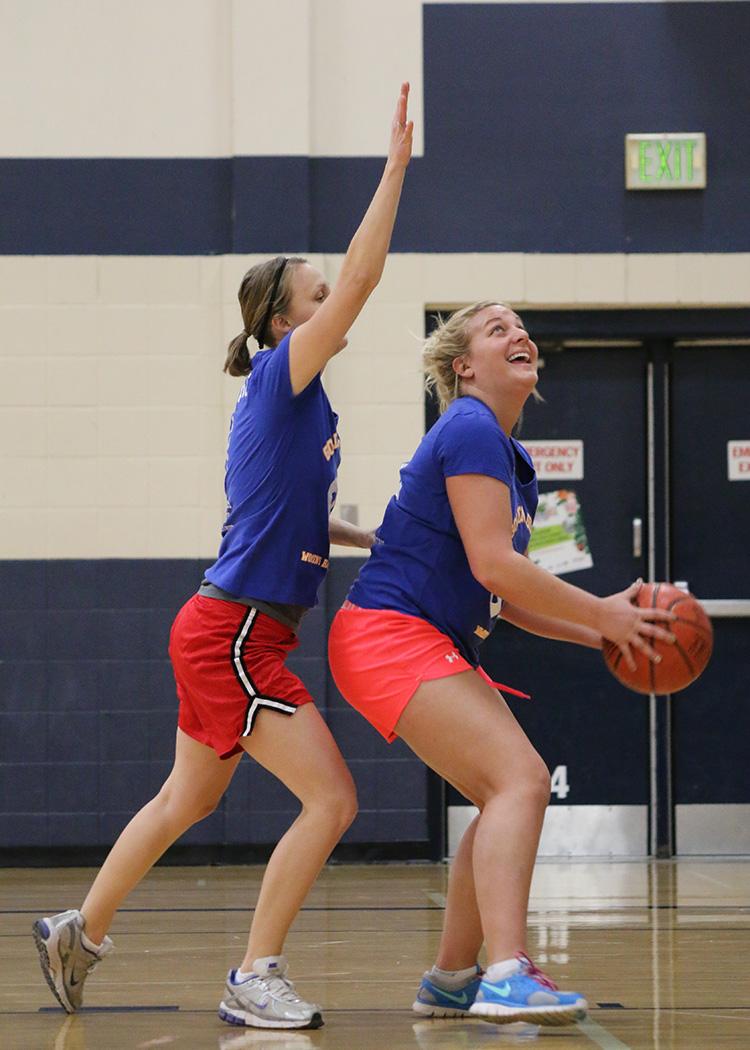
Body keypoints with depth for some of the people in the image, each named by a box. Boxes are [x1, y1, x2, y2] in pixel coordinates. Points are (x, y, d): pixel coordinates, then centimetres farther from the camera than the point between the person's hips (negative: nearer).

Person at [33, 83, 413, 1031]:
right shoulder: (280, 378, -11)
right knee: (332, 799, -11)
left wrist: (379, 541, 19)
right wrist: (397, 163, -21)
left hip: (228, 634, 10)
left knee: (184, 803, 21)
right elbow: (361, 278, -21)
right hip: (233, 635, -10)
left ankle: (80, 934, 34)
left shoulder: (292, 402, 14)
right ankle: (252, 980, -5)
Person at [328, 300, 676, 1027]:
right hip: (390, 637, -11)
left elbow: (502, 593, 18)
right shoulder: (471, 433, -14)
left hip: (441, 648, 11)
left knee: (506, 799, 10)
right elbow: (491, 563, -22)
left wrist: (600, 633, 8)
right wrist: (603, 615, -15)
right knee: (521, 778, -20)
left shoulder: (514, 460, 17)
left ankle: (450, 980, 17)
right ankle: (507, 976, -30)